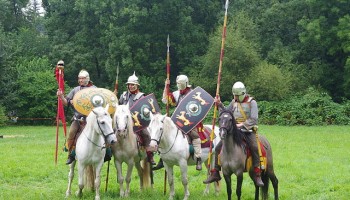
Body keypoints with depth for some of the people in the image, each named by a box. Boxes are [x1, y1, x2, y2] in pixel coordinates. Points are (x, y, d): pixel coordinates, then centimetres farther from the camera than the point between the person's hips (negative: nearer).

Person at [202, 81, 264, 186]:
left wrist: (242, 125, -23)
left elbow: (254, 119, -13)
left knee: (254, 147, -31)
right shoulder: (234, 102, 12)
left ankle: (257, 175, -27)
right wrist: (220, 105, 6)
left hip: (248, 130, -5)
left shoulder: (252, 102, -6)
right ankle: (215, 173, 7)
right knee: (218, 148, -2)